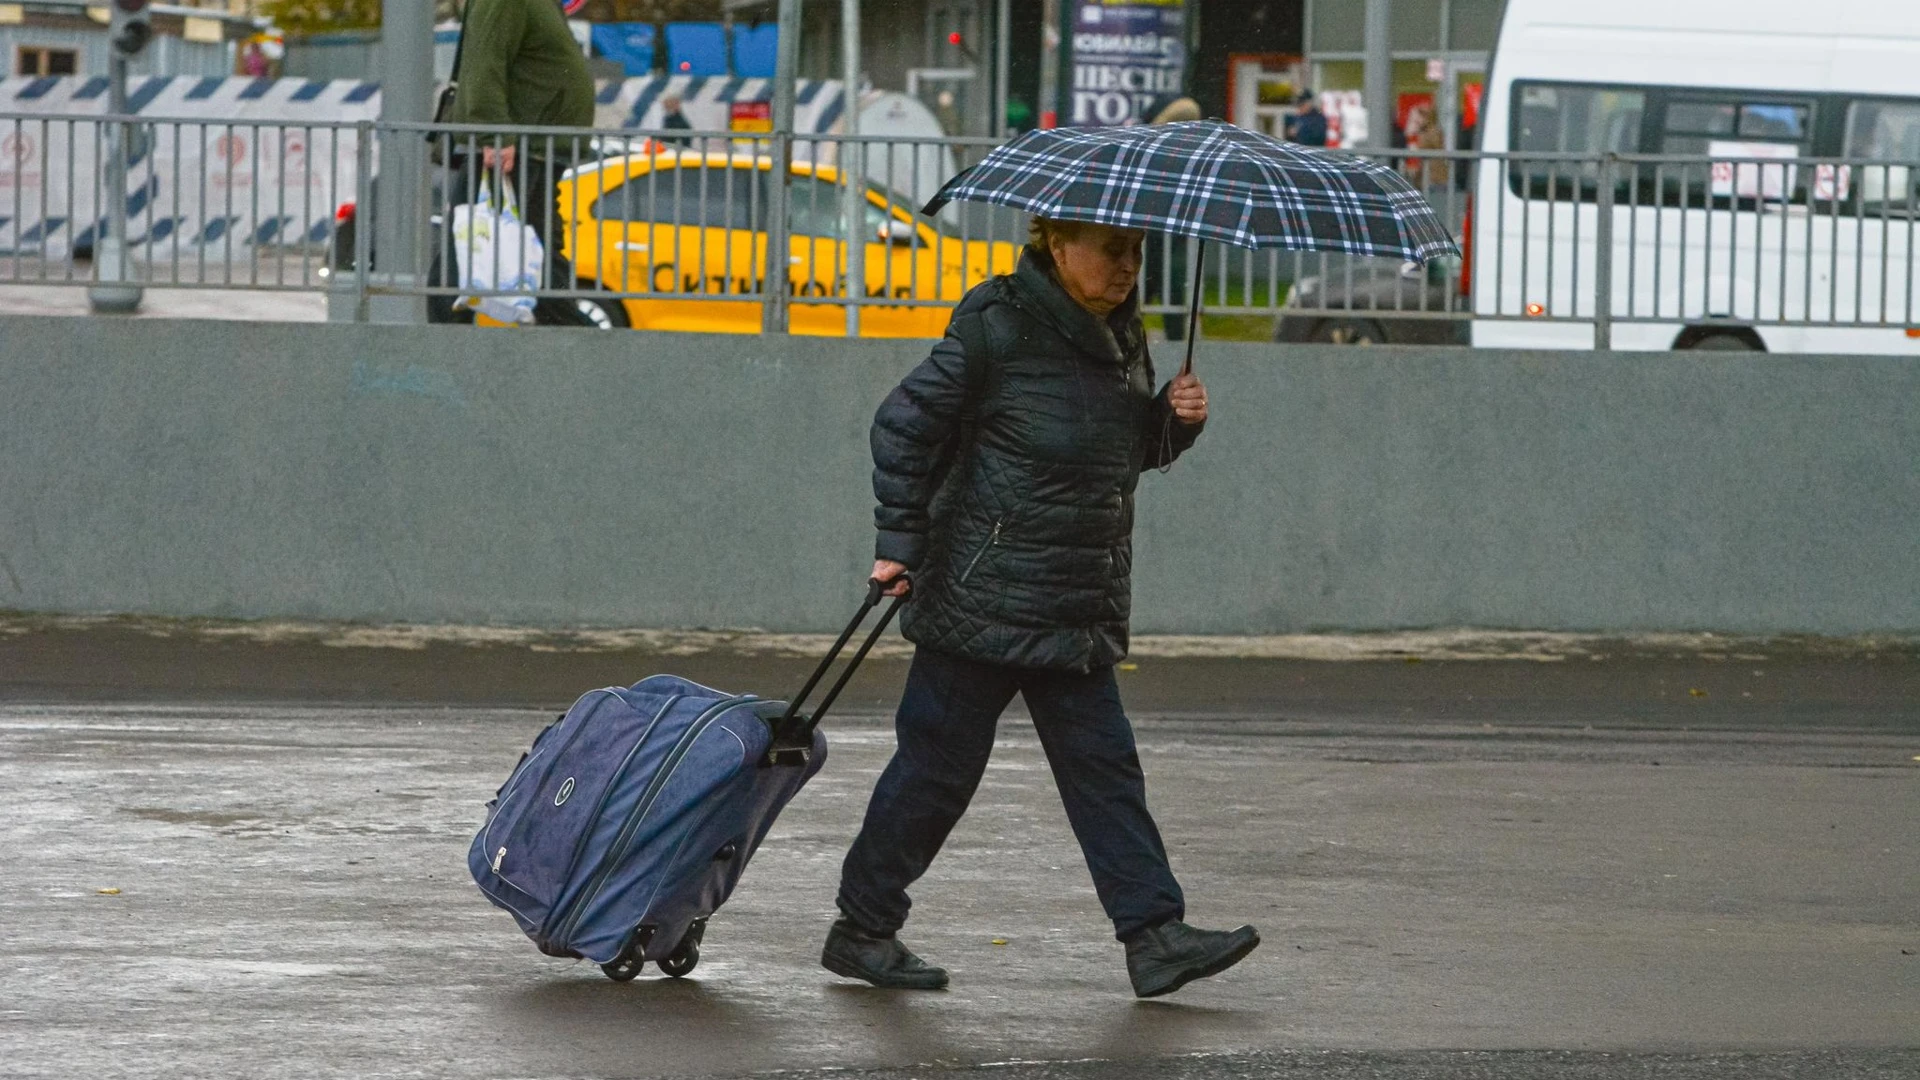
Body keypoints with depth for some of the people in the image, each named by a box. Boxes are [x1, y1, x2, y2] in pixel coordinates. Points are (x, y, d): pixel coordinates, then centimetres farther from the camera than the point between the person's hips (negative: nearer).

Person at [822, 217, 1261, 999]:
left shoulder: (1120, 334, 10)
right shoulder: (999, 328, -14)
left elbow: (1132, 450, 23)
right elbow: (905, 426, -9)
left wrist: (1176, 419, 1)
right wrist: (899, 544, -8)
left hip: (1080, 612, 7)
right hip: (984, 602, -7)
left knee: (1104, 768, 2)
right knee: (938, 765, 1)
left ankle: (1156, 935, -1)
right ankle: (861, 928, 13)